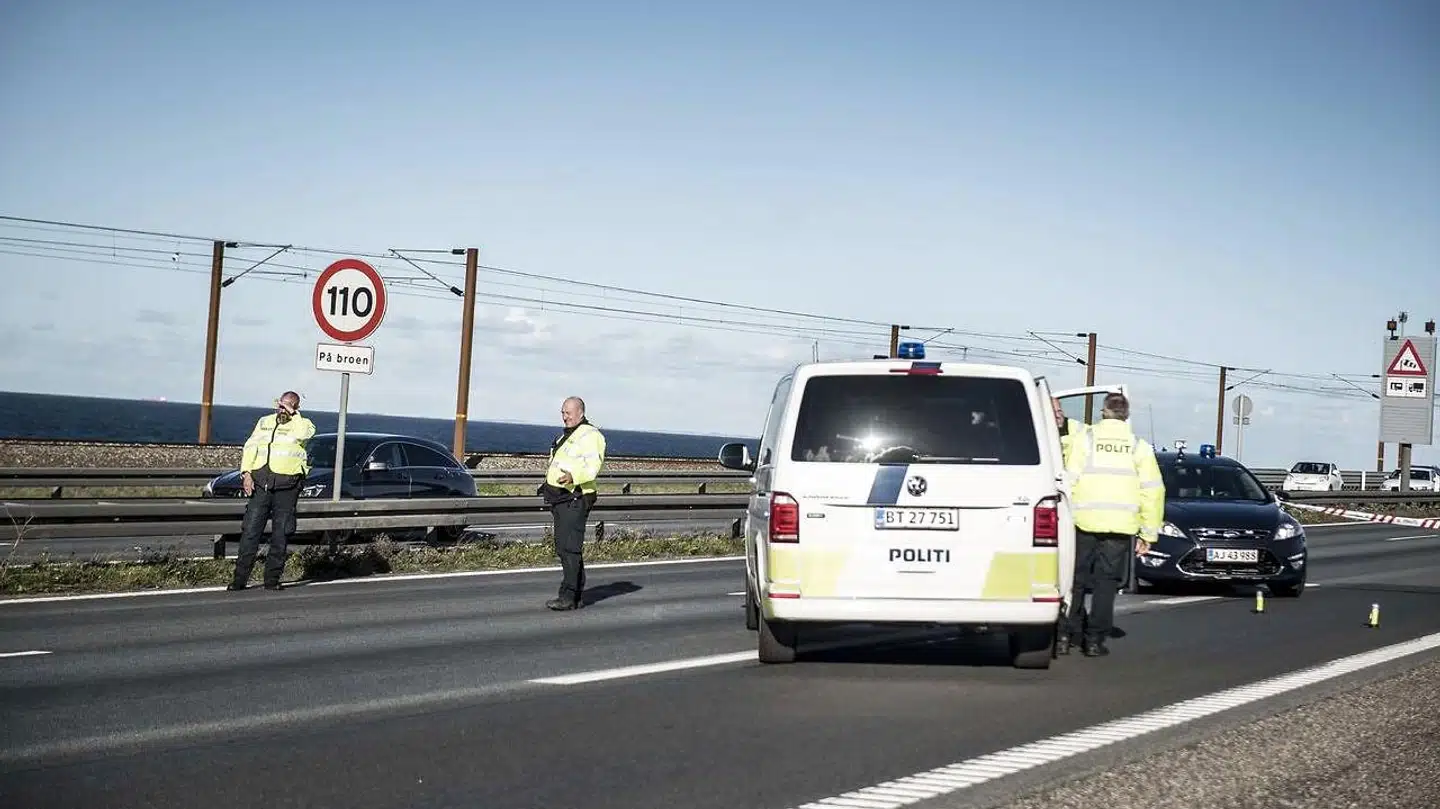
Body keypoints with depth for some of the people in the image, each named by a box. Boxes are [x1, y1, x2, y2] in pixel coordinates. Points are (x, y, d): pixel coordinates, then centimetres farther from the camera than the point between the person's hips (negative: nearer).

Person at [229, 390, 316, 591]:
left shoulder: (303, 423, 6)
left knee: (281, 534, 1)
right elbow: (250, 447, 12)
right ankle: (240, 578, 0)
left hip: (286, 485, -2)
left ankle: (272, 579, 9)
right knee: (250, 531, -2)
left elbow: (302, 434, -19)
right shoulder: (265, 422, 17)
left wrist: (293, 413, -8)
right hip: (260, 482, 2)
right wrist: (246, 473, -1)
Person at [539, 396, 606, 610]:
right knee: (563, 548, 11)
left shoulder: (590, 435, -9)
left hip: (574, 500, -10)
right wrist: (549, 483, 28)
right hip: (561, 499, 10)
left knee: (569, 548, -13)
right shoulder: (567, 435, 24)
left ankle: (569, 596, -14)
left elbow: (593, 466, -22)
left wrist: (573, 476, -36)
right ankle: (578, 596, 16)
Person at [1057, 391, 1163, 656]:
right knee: (1106, 581, 6)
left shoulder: (1085, 438, 3)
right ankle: (1095, 640, 3)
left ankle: (1066, 635, 6)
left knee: (1076, 579, 9)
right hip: (1122, 524, 1)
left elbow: (1070, 481, -4)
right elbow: (1152, 491, 5)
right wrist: (1148, 533, 8)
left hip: (1085, 521, -1)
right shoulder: (1139, 446, 9)